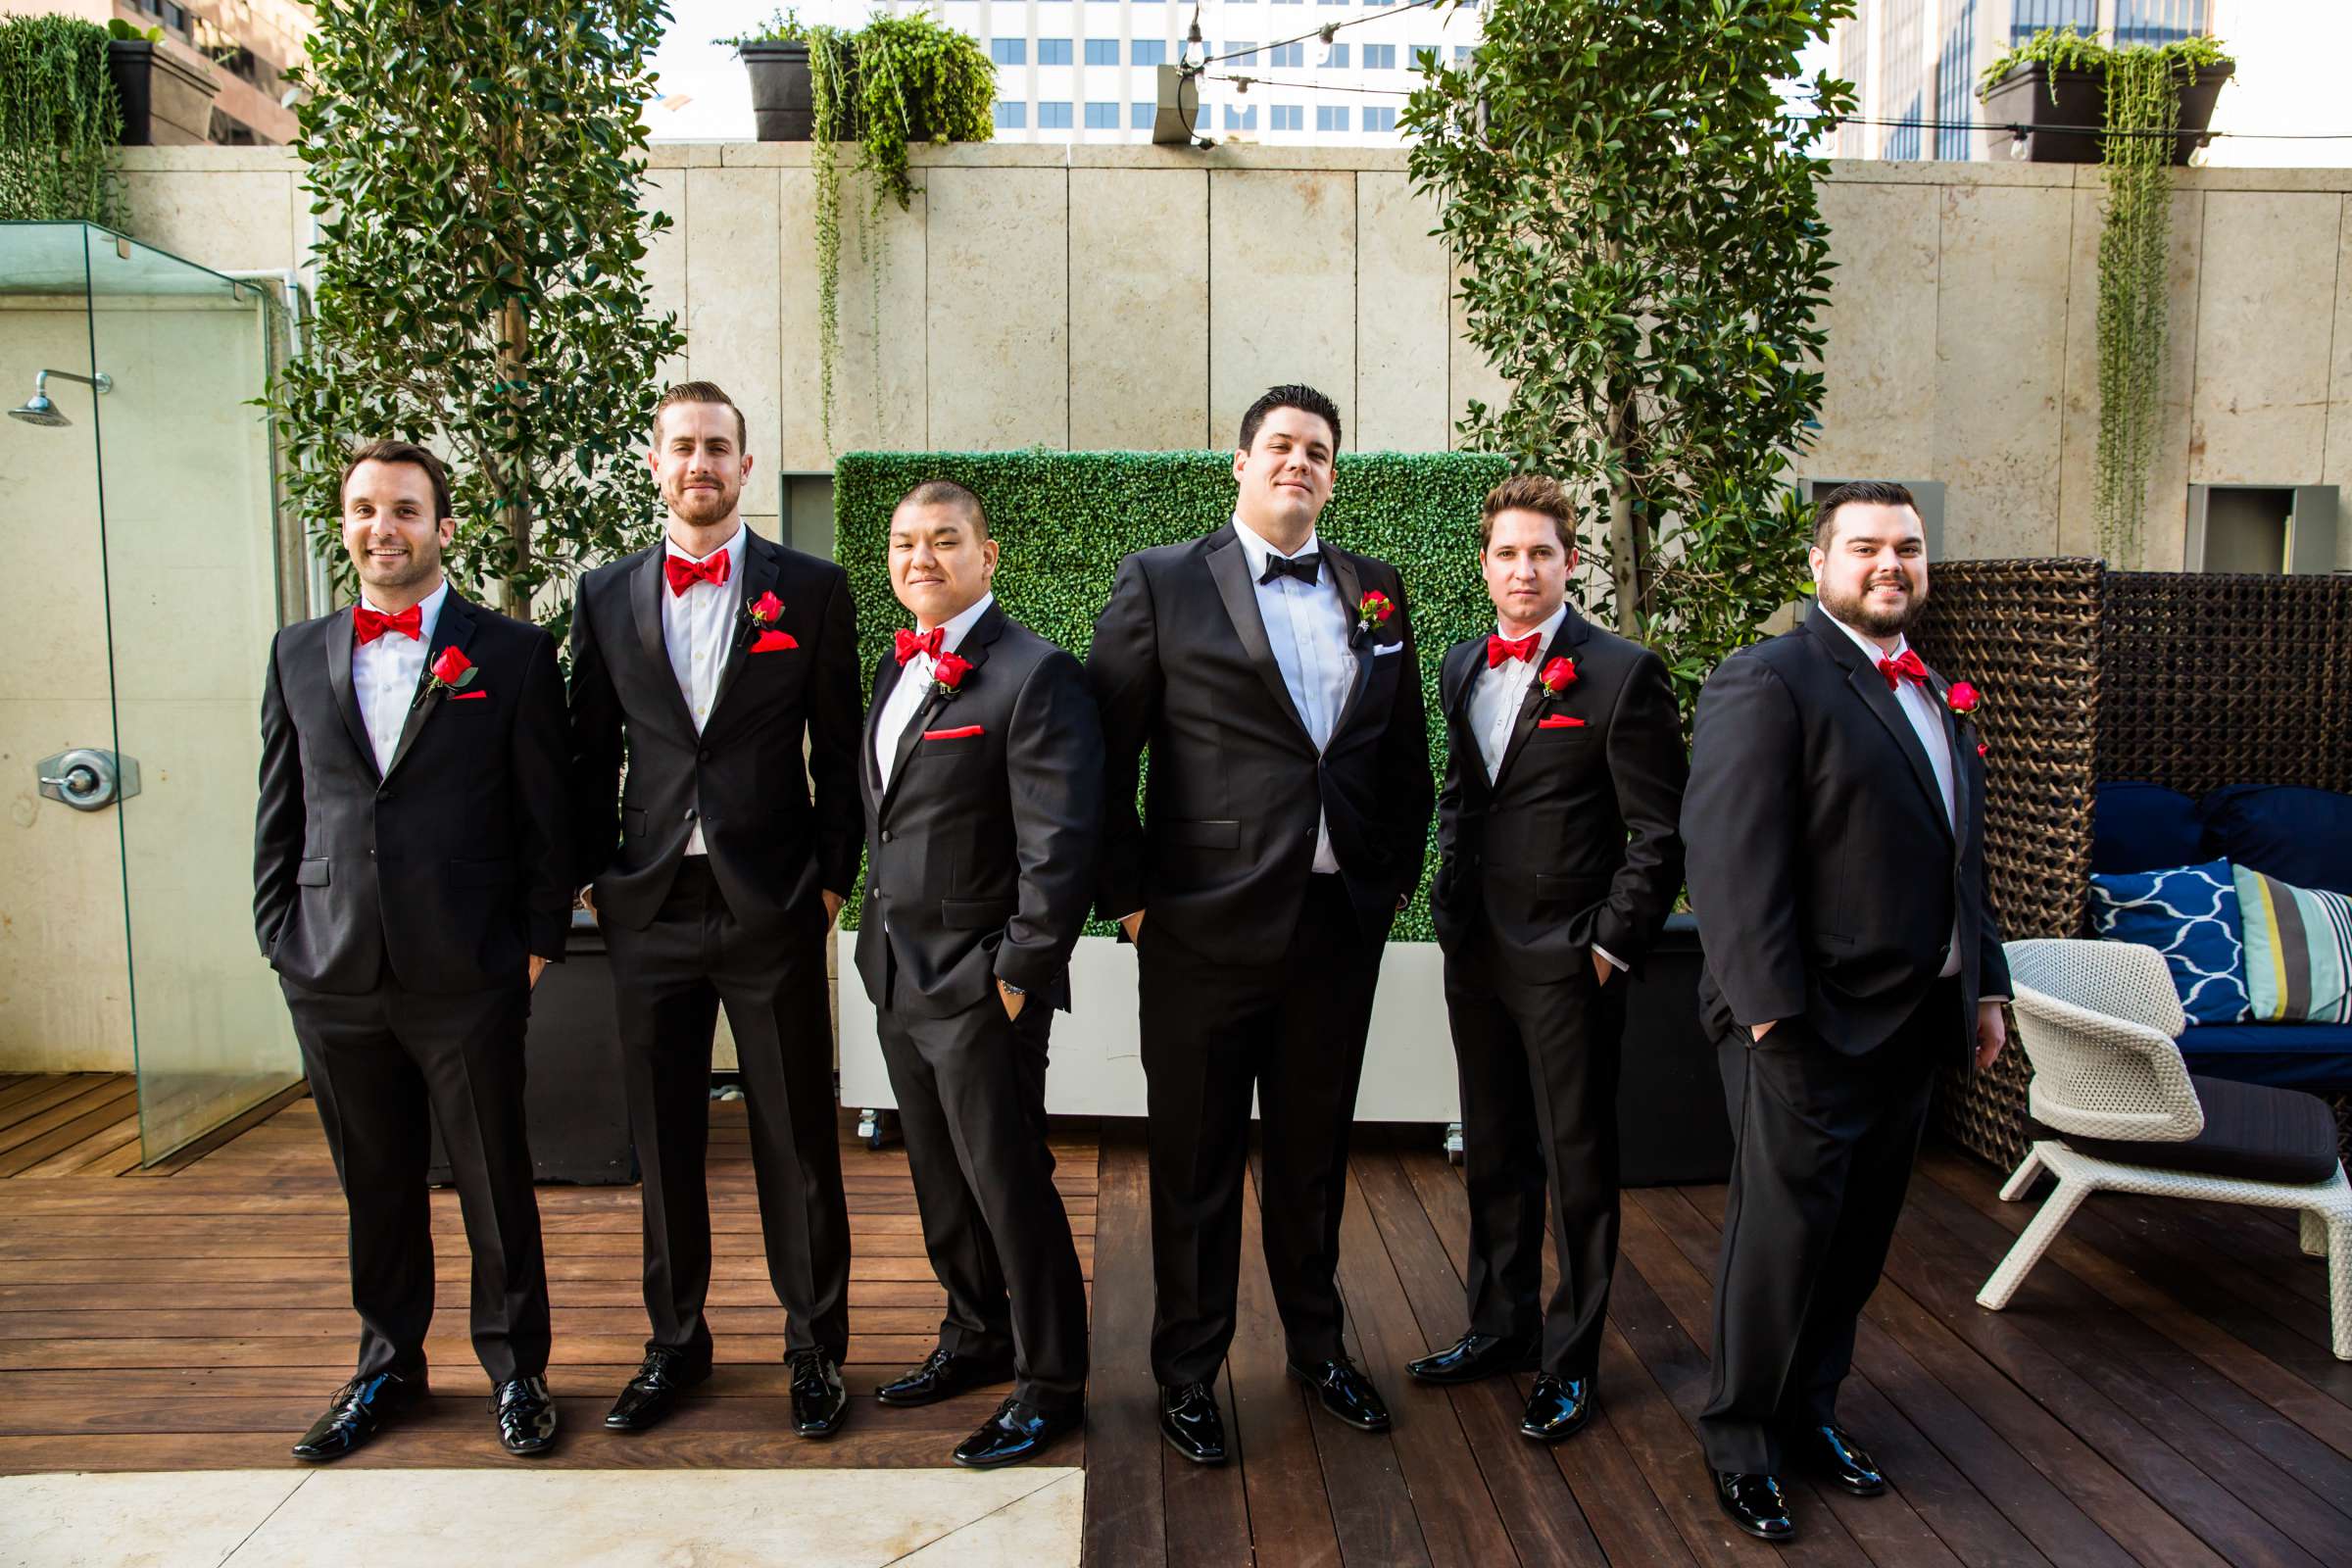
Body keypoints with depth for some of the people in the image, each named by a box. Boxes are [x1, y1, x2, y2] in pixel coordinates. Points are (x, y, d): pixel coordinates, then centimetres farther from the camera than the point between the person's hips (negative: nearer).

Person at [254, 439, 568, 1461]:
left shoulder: (512, 654, -2)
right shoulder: (298, 655, 10)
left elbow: (548, 814, -1)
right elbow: (280, 812, 12)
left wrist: (540, 943, -4)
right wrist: (280, 938, 6)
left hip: (469, 976, -3)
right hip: (335, 979, 3)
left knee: (495, 1184, 7)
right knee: (375, 1186, 16)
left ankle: (515, 1372, 25)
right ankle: (387, 1368, 34)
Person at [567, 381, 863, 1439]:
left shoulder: (810, 589, 1)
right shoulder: (607, 596, 8)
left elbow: (839, 749, 2)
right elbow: (593, 752, 11)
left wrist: (832, 878, -3)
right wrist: (596, 876, 6)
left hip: (772, 904, -2)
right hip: (651, 909, 3)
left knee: (797, 1141, 5)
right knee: (663, 1141, 13)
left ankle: (816, 1347, 21)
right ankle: (675, 1341, 30)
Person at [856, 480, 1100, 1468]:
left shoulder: (1035, 675, -15)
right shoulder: (895, 670, 12)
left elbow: (1060, 841, -19)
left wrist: (1020, 971, -19)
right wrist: (879, 931, 13)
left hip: (980, 986, -8)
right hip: (900, 976, 8)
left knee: (1008, 1183, 2)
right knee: (939, 1180, 19)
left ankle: (1051, 1383, 18)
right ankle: (977, 1338, 38)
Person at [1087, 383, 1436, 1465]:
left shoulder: (1376, 592, 9)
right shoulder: (1162, 583, -3)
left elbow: (1407, 753, 15)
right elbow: (1104, 753, -5)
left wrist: (1393, 876, 9)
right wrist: (1128, 893, -8)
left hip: (1340, 926, 4)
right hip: (1207, 927, -4)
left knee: (1314, 1151, 18)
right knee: (1195, 1162, 9)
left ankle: (1317, 1345, 38)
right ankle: (1187, 1371, 27)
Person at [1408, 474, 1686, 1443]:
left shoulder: (1622, 673, -10)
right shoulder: (1462, 669, 10)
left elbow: (1660, 832, -10)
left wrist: (1612, 944, -12)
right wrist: (1451, 904, 13)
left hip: (1569, 962, -6)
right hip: (1476, 954, 6)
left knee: (1578, 1166, 5)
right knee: (1494, 1155, 17)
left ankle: (1570, 1361, 20)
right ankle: (1502, 1328, 34)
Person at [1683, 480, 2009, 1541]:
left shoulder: (1935, 697, 15)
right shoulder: (1767, 683, -12)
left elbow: (1962, 856, 20)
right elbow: (1730, 857, -20)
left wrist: (1984, 986, 15)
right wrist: (1772, 1008, -23)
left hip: (1912, 1025, 8)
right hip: (1806, 1033, -8)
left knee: (1859, 1238, 18)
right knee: (1782, 1240, 4)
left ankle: (1810, 1408, 36)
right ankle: (1740, 1441, 22)